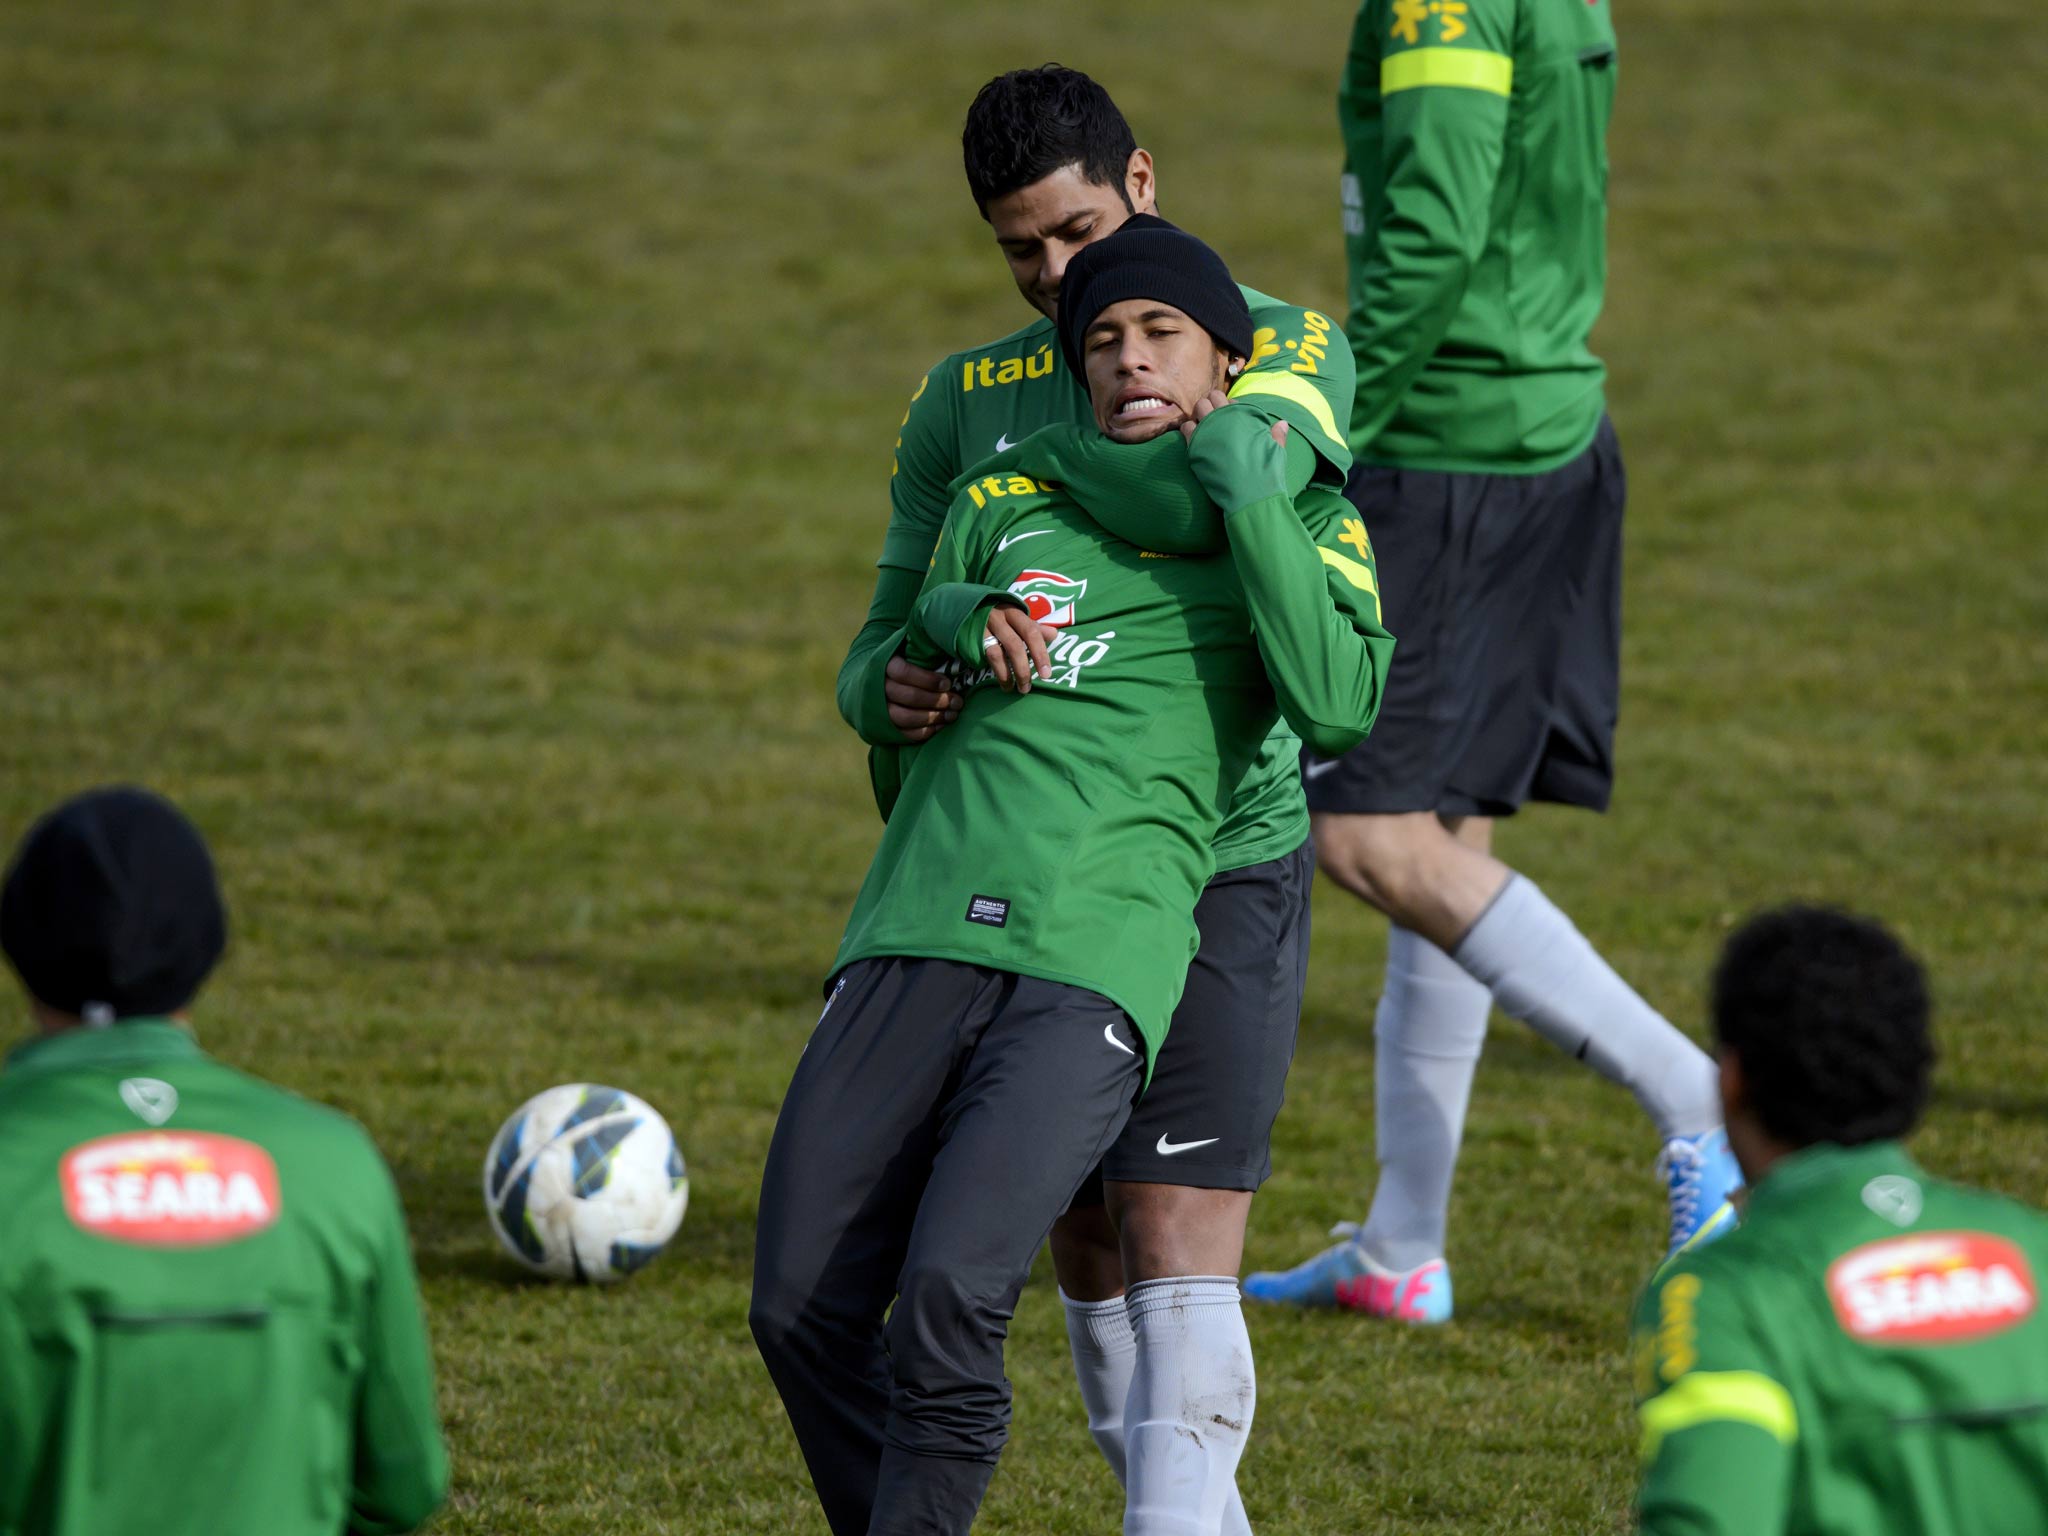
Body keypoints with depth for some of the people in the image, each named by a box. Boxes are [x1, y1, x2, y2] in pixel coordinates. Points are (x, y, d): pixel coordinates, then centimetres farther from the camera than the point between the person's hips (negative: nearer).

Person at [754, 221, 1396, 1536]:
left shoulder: (1302, 525, 13)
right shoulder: (1007, 501, 22)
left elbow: (1341, 707, -4)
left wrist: (1251, 507, -8)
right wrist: (950, 627, 9)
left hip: (1097, 967, -4)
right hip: (920, 935, 4)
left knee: (951, 1294, -22)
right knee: (801, 1307, -6)